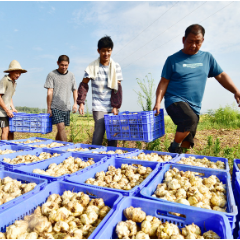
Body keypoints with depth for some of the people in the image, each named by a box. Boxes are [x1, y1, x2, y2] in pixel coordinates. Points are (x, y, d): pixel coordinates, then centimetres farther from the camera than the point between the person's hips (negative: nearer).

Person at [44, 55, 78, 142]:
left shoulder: (71, 75, 11)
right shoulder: (52, 75, 0)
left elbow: (75, 90, 15)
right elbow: (49, 93, -2)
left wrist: (75, 103, 1)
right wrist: (49, 108, -3)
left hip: (66, 107, 4)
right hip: (55, 107, -4)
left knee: (61, 129, 9)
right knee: (61, 127, -14)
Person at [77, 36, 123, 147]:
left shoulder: (116, 67, 3)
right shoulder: (92, 67, -1)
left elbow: (117, 88, 1)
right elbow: (83, 85, 2)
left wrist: (116, 106, -5)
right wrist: (81, 102, -6)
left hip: (112, 106, 3)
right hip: (98, 106, -2)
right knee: (99, 132, -9)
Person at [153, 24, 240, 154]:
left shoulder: (207, 57, 12)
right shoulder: (173, 59, 1)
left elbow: (221, 76, 15)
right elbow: (164, 83, -1)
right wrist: (158, 102, -11)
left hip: (194, 107, 5)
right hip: (175, 101, -4)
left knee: (187, 143, 7)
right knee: (190, 119, -34)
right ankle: (174, 148, -10)